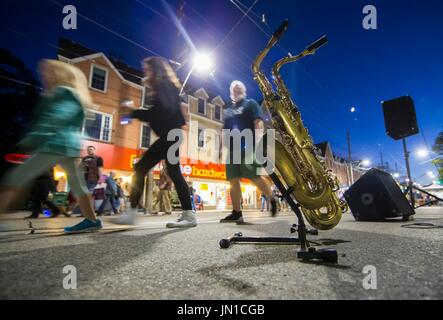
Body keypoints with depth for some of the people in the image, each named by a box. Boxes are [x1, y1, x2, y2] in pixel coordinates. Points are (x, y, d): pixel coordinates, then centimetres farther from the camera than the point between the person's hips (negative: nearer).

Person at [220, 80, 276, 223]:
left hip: (248, 147, -6)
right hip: (233, 149, 6)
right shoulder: (228, 110, 26)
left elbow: (259, 122, -4)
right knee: (233, 180, -1)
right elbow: (225, 131, 25)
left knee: (255, 177, -11)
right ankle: (236, 213, 4)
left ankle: (272, 200, 15)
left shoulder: (250, 103, 10)